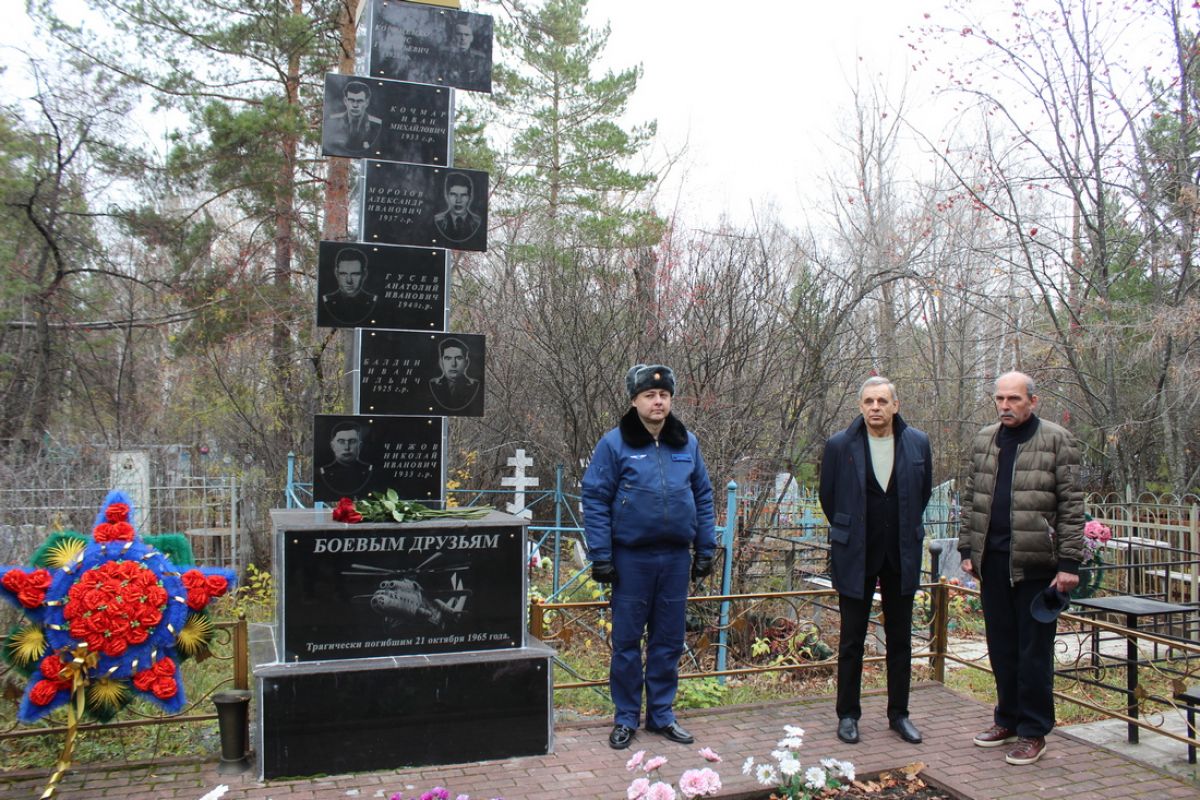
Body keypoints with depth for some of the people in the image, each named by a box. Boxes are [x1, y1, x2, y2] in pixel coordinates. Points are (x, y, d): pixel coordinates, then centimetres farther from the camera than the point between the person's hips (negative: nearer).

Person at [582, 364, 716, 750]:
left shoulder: (687, 443, 6)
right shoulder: (614, 443, -6)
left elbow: (703, 497, 11)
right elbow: (595, 501, -6)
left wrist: (705, 550, 8)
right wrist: (600, 557, -10)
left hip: (676, 558, 4)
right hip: (631, 557, -3)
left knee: (669, 640, 13)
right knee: (626, 641, 6)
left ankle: (662, 714, 27)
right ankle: (626, 717, 21)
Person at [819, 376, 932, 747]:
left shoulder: (918, 443, -1)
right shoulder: (840, 445, -7)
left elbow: (924, 492, 14)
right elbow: (827, 496, 6)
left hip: (902, 555, 2)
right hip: (856, 556, -2)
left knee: (900, 639, 12)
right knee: (852, 640, 6)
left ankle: (899, 713, 25)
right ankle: (847, 715, 19)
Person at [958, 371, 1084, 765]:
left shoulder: (1057, 440, -3)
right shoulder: (983, 440, 11)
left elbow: (1071, 505, -6)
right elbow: (971, 499, 15)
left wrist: (1069, 562, -10)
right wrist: (967, 549, 10)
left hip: (1035, 562, -5)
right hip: (992, 560, 5)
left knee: (1034, 650, 3)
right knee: (1001, 647, 14)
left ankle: (1033, 732, 15)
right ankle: (1007, 719, 28)